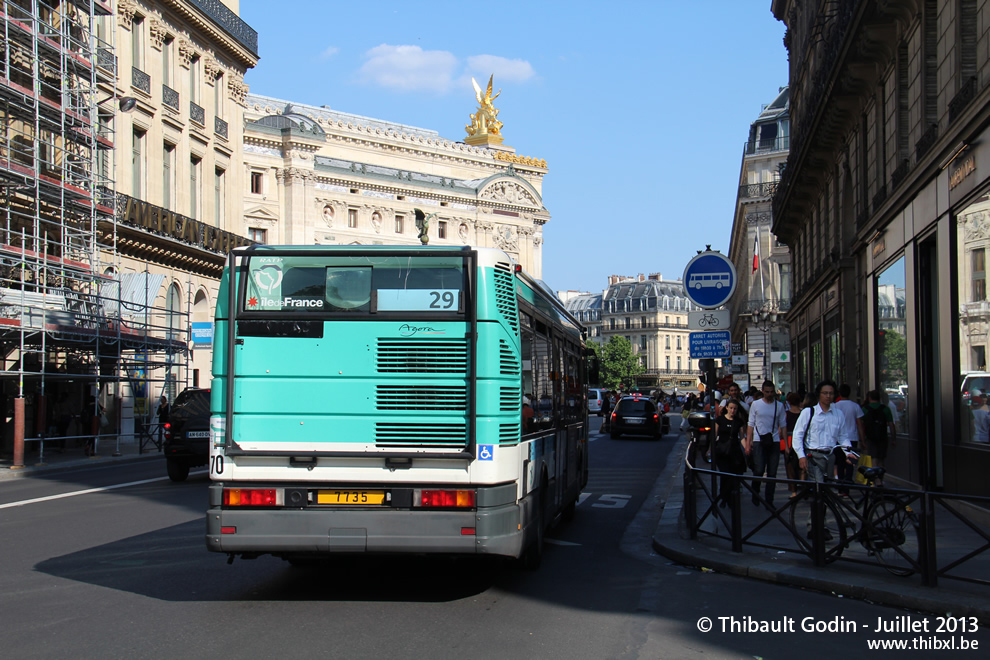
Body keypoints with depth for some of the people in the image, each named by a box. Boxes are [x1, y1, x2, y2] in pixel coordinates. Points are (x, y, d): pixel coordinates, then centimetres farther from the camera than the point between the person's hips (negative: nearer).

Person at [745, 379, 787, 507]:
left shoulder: (779, 406, 7)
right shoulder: (756, 404, 4)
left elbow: (783, 425, 11)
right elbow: (751, 424, 6)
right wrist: (748, 443, 0)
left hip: (774, 442, 2)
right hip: (759, 442, -2)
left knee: (772, 473, 2)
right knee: (758, 471, -8)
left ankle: (769, 501, 9)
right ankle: (755, 495, 16)